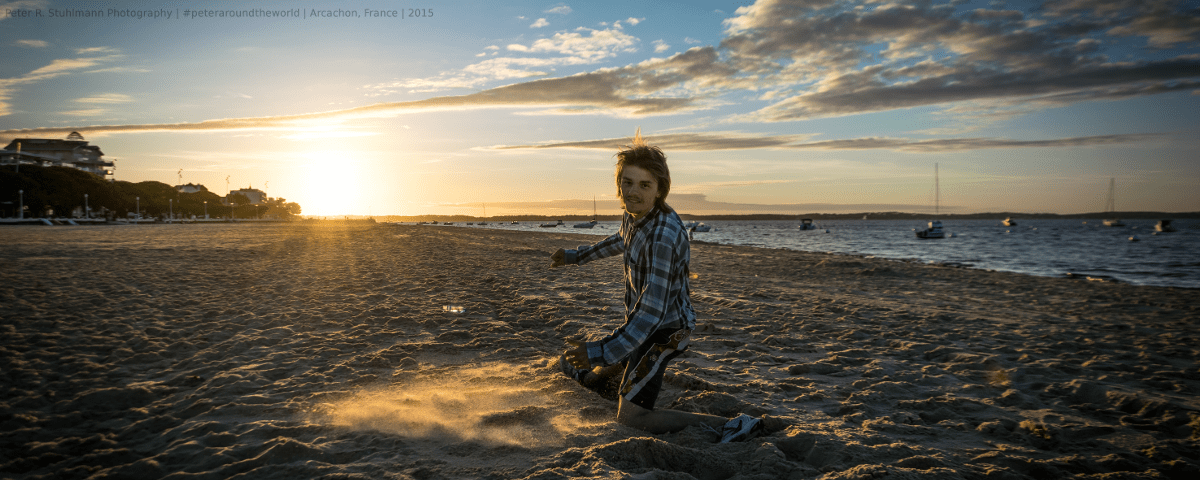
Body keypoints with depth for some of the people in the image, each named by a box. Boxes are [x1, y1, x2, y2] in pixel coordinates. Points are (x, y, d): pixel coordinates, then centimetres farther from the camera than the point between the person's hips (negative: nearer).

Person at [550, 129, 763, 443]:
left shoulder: (663, 237, -32)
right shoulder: (634, 214, -3)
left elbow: (652, 310, -35)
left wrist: (601, 352, -37)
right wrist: (575, 257, 32)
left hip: (664, 330, -9)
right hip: (640, 321, 9)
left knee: (631, 418, -17)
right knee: (587, 377, 25)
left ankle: (730, 428, -15)